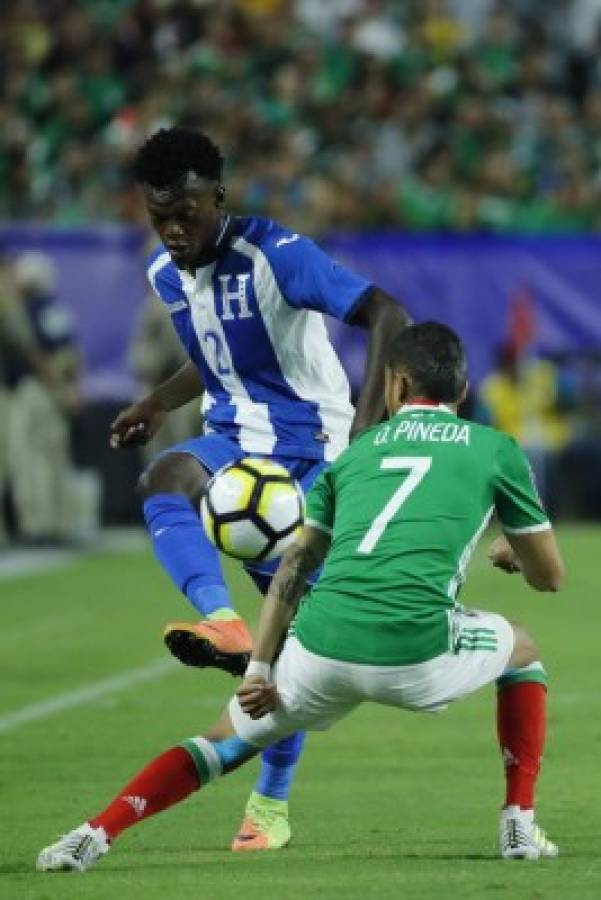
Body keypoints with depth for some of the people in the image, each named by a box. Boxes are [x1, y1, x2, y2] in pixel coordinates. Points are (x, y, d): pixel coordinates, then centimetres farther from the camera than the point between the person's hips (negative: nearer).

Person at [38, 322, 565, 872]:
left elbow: (296, 564, 18)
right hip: (417, 655, -2)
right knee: (521, 647, 29)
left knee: (227, 739, 22)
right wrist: (510, 554, 47)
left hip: (320, 647, 2)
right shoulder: (495, 448, 16)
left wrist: (258, 670, 16)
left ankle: (96, 833, 2)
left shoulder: (357, 450, 24)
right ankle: (520, 825, 20)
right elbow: (549, 577, 24)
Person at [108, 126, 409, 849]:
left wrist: (366, 423, -34)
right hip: (232, 440, 5)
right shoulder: (166, 275, 5)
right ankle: (224, 625, -50)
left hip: (309, 450, -5)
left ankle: (272, 804, 9)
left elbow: (387, 315, -25)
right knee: (162, 479, -31)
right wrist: (160, 403, 11)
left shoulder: (274, 256, -18)